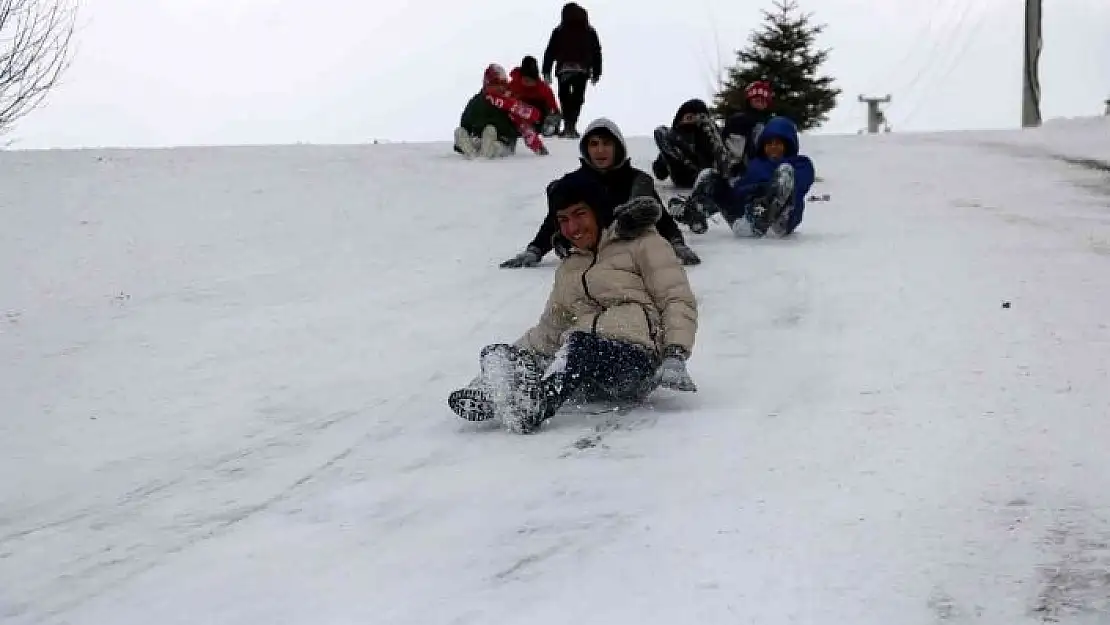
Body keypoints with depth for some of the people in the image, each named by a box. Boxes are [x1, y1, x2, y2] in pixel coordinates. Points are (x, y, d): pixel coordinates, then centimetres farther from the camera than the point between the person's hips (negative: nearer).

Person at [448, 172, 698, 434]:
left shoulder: (642, 243, 12)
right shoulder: (568, 270, 32)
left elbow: (679, 300, 2)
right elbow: (549, 331, 33)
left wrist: (675, 356, -14)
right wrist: (509, 357, 15)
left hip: (635, 355, -6)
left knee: (580, 346, -39)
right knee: (498, 355, -22)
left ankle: (534, 403, -64)